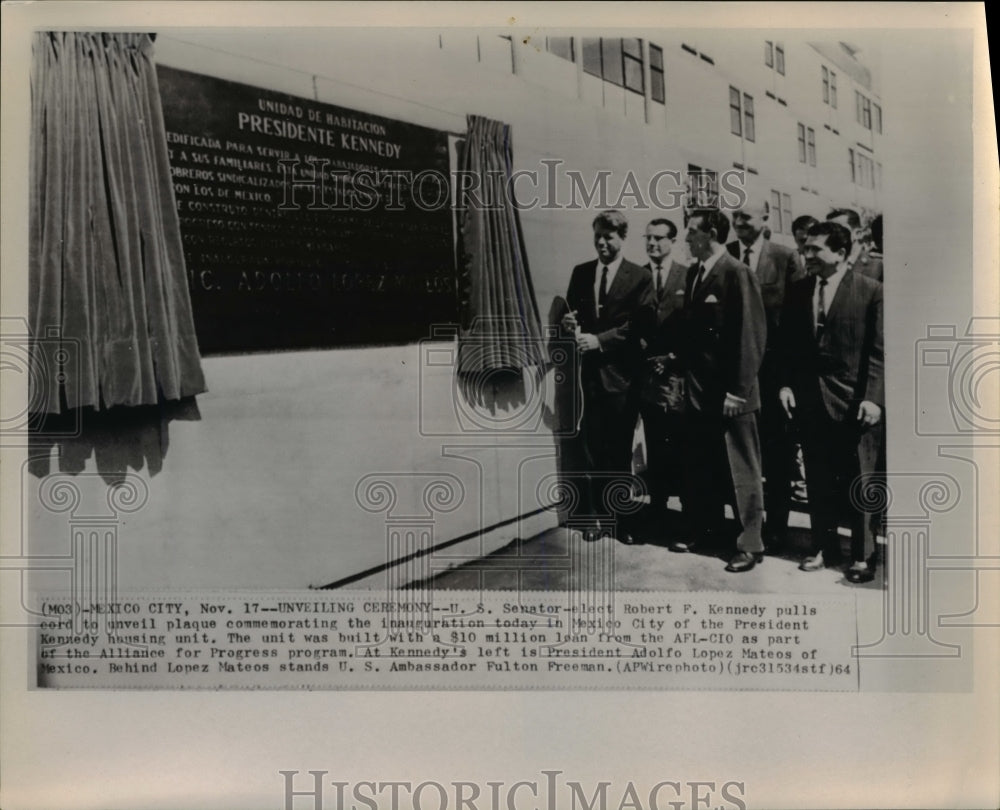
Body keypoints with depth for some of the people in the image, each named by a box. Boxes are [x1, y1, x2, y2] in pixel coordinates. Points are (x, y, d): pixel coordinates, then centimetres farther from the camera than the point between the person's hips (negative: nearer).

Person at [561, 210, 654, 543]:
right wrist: (570, 323, -7)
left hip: (622, 371, -3)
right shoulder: (580, 272, 11)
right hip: (591, 369, 3)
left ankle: (621, 517, 16)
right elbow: (572, 313, 16)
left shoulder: (640, 277, -2)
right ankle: (600, 514, 18)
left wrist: (600, 339, -16)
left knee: (620, 449, 4)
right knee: (594, 448, 6)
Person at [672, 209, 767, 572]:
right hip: (698, 390, 7)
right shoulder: (693, 272, 11)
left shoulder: (738, 274, -12)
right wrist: (686, 375, 9)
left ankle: (750, 544, 14)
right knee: (699, 467, 14)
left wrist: (738, 390, -16)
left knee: (741, 470, 3)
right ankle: (702, 528, 29)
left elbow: (751, 337, -15)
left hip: (730, 393, -7)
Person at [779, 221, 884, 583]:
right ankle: (824, 548, 24)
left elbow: (878, 351, -7)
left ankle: (862, 556, 17)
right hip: (809, 398, 4)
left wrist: (873, 397, -13)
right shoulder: (798, 291, 7)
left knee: (857, 483, 5)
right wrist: (786, 384, 1)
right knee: (818, 480, 12)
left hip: (853, 401, -4)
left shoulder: (871, 291, -5)